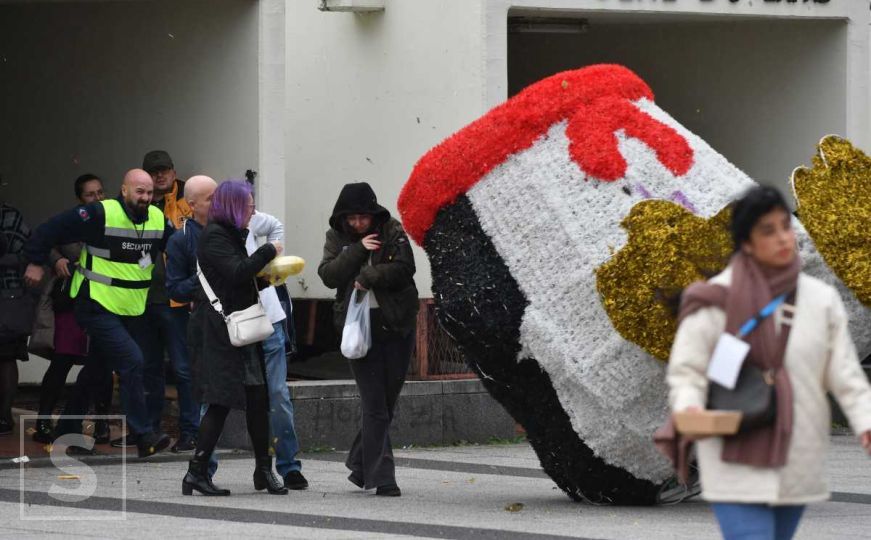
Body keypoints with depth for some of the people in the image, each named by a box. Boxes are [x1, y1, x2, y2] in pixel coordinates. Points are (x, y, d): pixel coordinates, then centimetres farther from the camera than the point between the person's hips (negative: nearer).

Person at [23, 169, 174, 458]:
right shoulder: (100, 215, -18)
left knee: (96, 368, 18)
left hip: (130, 311, 8)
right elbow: (51, 229, -13)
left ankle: (67, 431, 32)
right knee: (131, 360, -20)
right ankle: (144, 437, -18)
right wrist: (36, 262, -9)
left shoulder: (158, 219, 2)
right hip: (97, 307, -8)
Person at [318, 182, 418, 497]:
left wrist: (367, 277, -17)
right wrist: (358, 251, -15)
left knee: (386, 403, 7)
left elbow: (404, 268, -14)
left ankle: (361, 465, 24)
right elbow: (328, 275, -8)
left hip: (396, 325, 1)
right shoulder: (337, 237, 5)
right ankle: (381, 478, -6)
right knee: (375, 405, -7)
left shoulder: (393, 232, -1)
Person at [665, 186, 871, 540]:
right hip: (736, 463, -4)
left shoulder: (822, 300, 5)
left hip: (797, 463, 4)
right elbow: (686, 369, -3)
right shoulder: (717, 299, -6)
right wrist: (689, 409, -23)